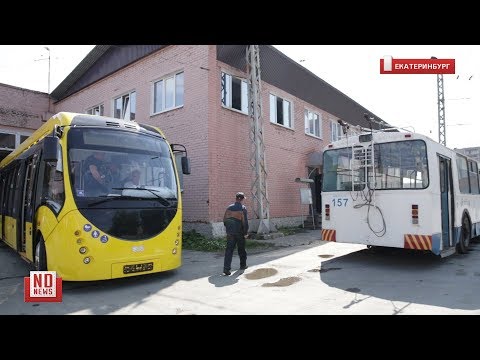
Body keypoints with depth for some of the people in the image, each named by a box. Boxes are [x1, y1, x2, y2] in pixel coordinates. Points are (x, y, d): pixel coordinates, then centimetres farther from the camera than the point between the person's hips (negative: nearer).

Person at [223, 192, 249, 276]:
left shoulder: (229, 208, 3)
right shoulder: (243, 209, -11)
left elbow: (225, 220, 8)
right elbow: (245, 222, -14)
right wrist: (245, 233, -5)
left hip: (230, 232, 3)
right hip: (240, 233, -2)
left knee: (229, 250, 1)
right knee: (241, 249, 16)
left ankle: (226, 268, -9)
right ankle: (243, 265, 32)